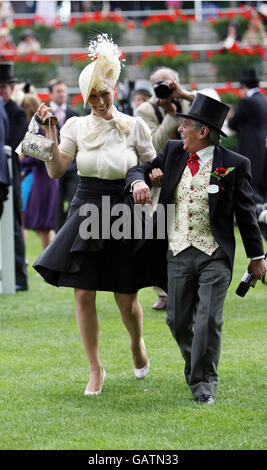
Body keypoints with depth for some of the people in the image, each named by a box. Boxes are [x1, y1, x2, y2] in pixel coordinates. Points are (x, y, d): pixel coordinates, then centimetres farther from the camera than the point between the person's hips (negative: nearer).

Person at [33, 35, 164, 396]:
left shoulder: (134, 127, -1)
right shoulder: (76, 126, 1)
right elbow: (56, 170, -6)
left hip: (124, 216, -1)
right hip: (86, 213, 1)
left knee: (126, 299, 2)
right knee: (83, 295, -3)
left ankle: (137, 343, 35)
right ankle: (95, 370, 11)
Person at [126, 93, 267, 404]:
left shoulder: (233, 165, -5)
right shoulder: (172, 152, 5)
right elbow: (139, 170, 14)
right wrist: (139, 182, -12)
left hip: (215, 255, -4)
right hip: (178, 252, 4)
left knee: (209, 319, -9)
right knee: (178, 320, 9)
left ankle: (204, 381, 5)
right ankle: (194, 365, 35)